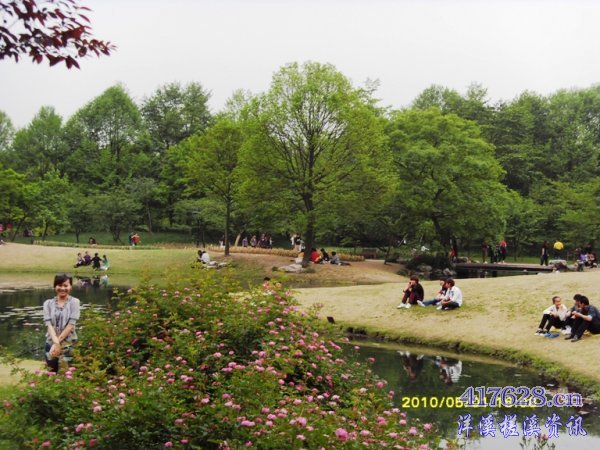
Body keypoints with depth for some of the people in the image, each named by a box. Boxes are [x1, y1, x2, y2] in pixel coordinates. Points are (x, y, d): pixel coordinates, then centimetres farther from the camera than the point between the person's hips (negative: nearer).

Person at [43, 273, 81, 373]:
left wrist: (58, 341, -14)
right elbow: (48, 324, -5)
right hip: (51, 344, 3)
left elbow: (71, 325, -8)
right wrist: (56, 343, -20)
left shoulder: (74, 302, 0)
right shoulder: (48, 303, 7)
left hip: (68, 345, -3)